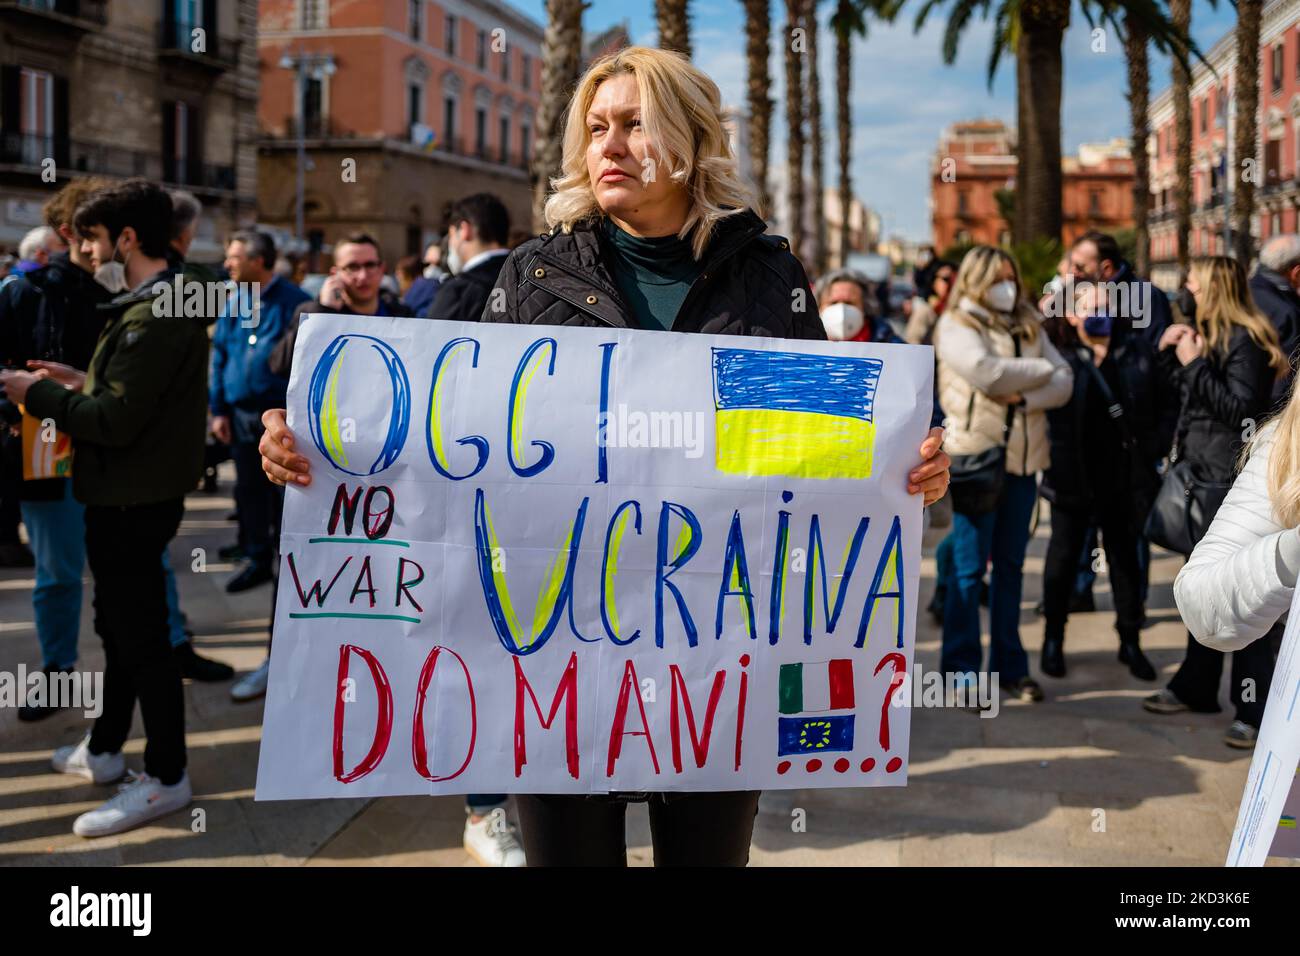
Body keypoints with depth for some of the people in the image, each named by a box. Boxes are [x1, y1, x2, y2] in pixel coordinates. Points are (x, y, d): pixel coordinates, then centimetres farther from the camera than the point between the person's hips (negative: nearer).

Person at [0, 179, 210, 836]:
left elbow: (116, 420, -26)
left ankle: (166, 779, 9)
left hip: (134, 500, -11)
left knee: (140, 633, -2)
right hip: (129, 493, 11)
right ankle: (105, 750, 35)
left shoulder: (155, 315, -22)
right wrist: (81, 383, 8)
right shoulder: (160, 303, 12)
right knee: (121, 623, 20)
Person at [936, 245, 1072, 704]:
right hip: (977, 455, -5)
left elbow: (1064, 383, 5)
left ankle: (1009, 664, 17)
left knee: (1010, 564, 10)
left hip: (1023, 457, 5)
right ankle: (961, 666, 4)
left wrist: (1024, 395, -14)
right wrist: (1041, 369, -5)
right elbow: (986, 372, -19)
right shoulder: (957, 326, -1)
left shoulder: (1027, 326, 15)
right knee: (969, 566, -3)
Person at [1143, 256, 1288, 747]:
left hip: (1235, 486, -10)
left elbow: (1241, 408, -21)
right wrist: (1171, 353, 5)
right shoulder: (1210, 336, 17)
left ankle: (1256, 711, -5)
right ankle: (1196, 687, 28)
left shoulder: (1243, 340, -13)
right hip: (1204, 480, 10)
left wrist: (1195, 364, -20)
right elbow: (1183, 397, 19)